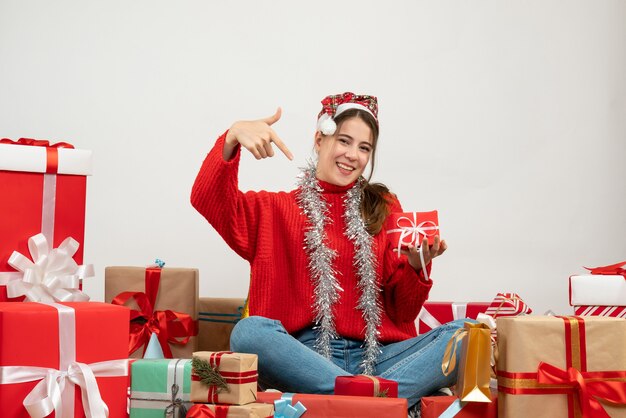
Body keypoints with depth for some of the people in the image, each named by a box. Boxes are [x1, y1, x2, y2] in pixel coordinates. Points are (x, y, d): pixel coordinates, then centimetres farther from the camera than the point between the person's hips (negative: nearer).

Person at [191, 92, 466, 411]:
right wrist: (232, 138, -19)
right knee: (249, 332, -34)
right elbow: (207, 199, -4)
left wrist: (415, 266, -5)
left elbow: (403, 313, 16)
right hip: (304, 356, -2)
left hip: (375, 356, 2)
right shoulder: (276, 209, 15)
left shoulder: (384, 209, 19)